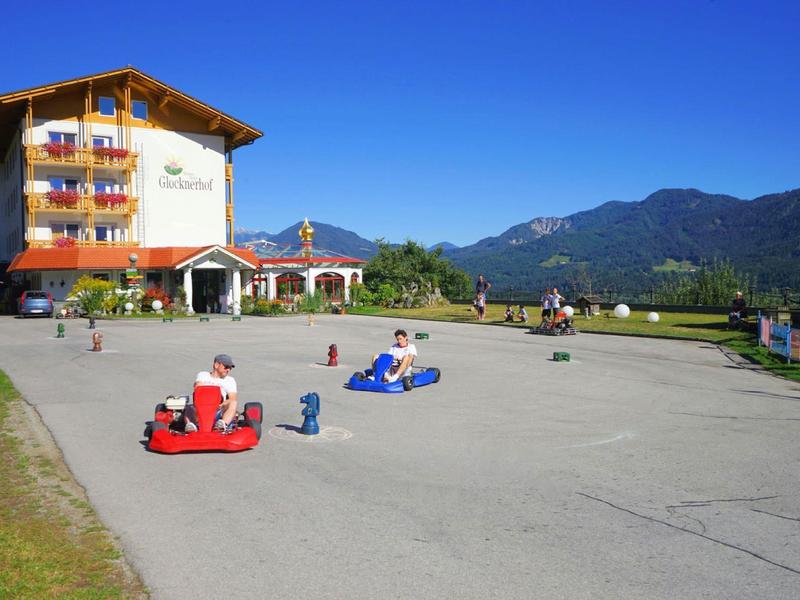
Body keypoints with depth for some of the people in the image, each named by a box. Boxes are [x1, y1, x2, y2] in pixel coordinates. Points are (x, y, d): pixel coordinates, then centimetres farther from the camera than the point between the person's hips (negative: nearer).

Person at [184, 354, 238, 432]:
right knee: (189, 408, -29)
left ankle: (223, 424, -53)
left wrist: (221, 404, -19)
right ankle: (190, 425, -56)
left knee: (232, 404, -29)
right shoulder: (202, 375, 21)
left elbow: (233, 400, 3)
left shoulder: (230, 380, 20)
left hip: (219, 412, 0)